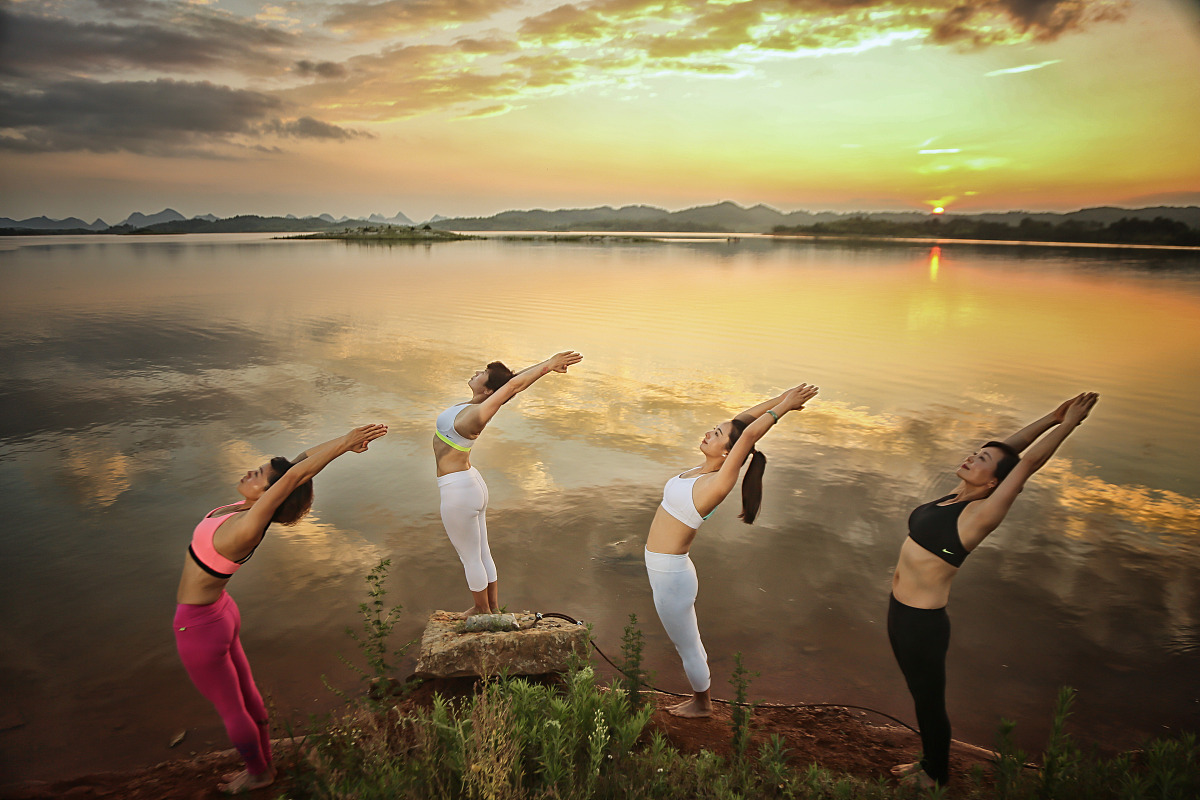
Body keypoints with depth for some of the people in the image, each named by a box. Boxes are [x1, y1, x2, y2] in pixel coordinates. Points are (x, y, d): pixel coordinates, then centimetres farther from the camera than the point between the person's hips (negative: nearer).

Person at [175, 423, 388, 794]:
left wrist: (345, 442, -42)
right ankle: (262, 764, 45)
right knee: (246, 695, 24)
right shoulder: (250, 510, -12)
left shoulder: (246, 529, -34)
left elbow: (294, 475, -42)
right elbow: (299, 465, -15)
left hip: (199, 628, -8)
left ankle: (259, 774, 39)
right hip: (218, 611, 8)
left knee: (231, 708, 16)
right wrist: (344, 439, -22)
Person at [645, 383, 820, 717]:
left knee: (688, 646, 15)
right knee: (685, 642, 25)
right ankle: (698, 698, 43)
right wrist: (781, 399, 4)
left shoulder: (719, 483, -22)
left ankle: (703, 704, 37)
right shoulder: (705, 470, 0)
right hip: (664, 570, 8)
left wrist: (785, 404, -18)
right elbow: (740, 422, 4)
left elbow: (748, 434, -28)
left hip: (671, 575, -8)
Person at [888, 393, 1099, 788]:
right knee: (921, 695, 24)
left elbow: (1028, 462, -21)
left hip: (923, 622, -7)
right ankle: (927, 762, 45)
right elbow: (1008, 446, 6)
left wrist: (1068, 423, -15)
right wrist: (1053, 416, 9)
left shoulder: (980, 514, -18)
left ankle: (937, 776, 37)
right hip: (900, 611, 7)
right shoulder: (953, 497, 2)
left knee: (929, 701, 14)